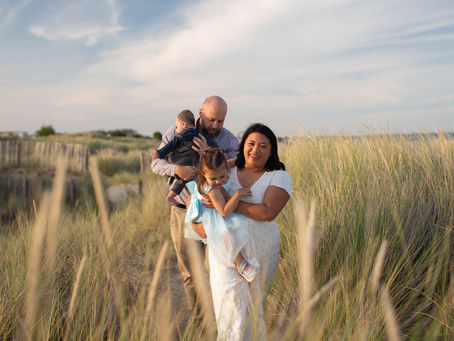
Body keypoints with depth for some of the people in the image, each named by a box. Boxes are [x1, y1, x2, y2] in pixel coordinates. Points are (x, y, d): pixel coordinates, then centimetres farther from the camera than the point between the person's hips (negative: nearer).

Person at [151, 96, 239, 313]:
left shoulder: (230, 141, -1)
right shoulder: (177, 133, -2)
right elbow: (157, 163, -6)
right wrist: (176, 168, -28)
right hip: (183, 213, 0)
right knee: (192, 273, 4)